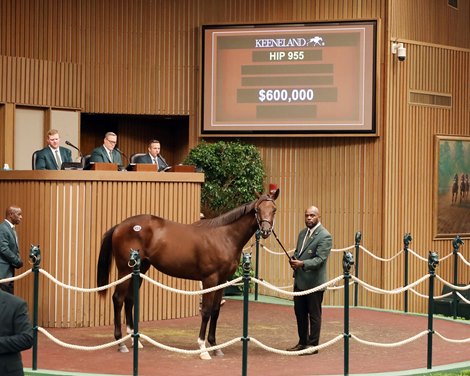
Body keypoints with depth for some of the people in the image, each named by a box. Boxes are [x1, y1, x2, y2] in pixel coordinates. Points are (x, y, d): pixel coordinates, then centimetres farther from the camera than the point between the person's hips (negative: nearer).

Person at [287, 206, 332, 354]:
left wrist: (302, 263, -31)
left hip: (313, 282, -8)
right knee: (300, 313, 15)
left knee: (314, 314, 2)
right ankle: (302, 343, 26)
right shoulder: (303, 233, 13)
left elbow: (320, 259, -19)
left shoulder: (325, 236, -13)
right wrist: (294, 260, -1)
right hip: (299, 280, 8)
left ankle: (313, 345, 10)